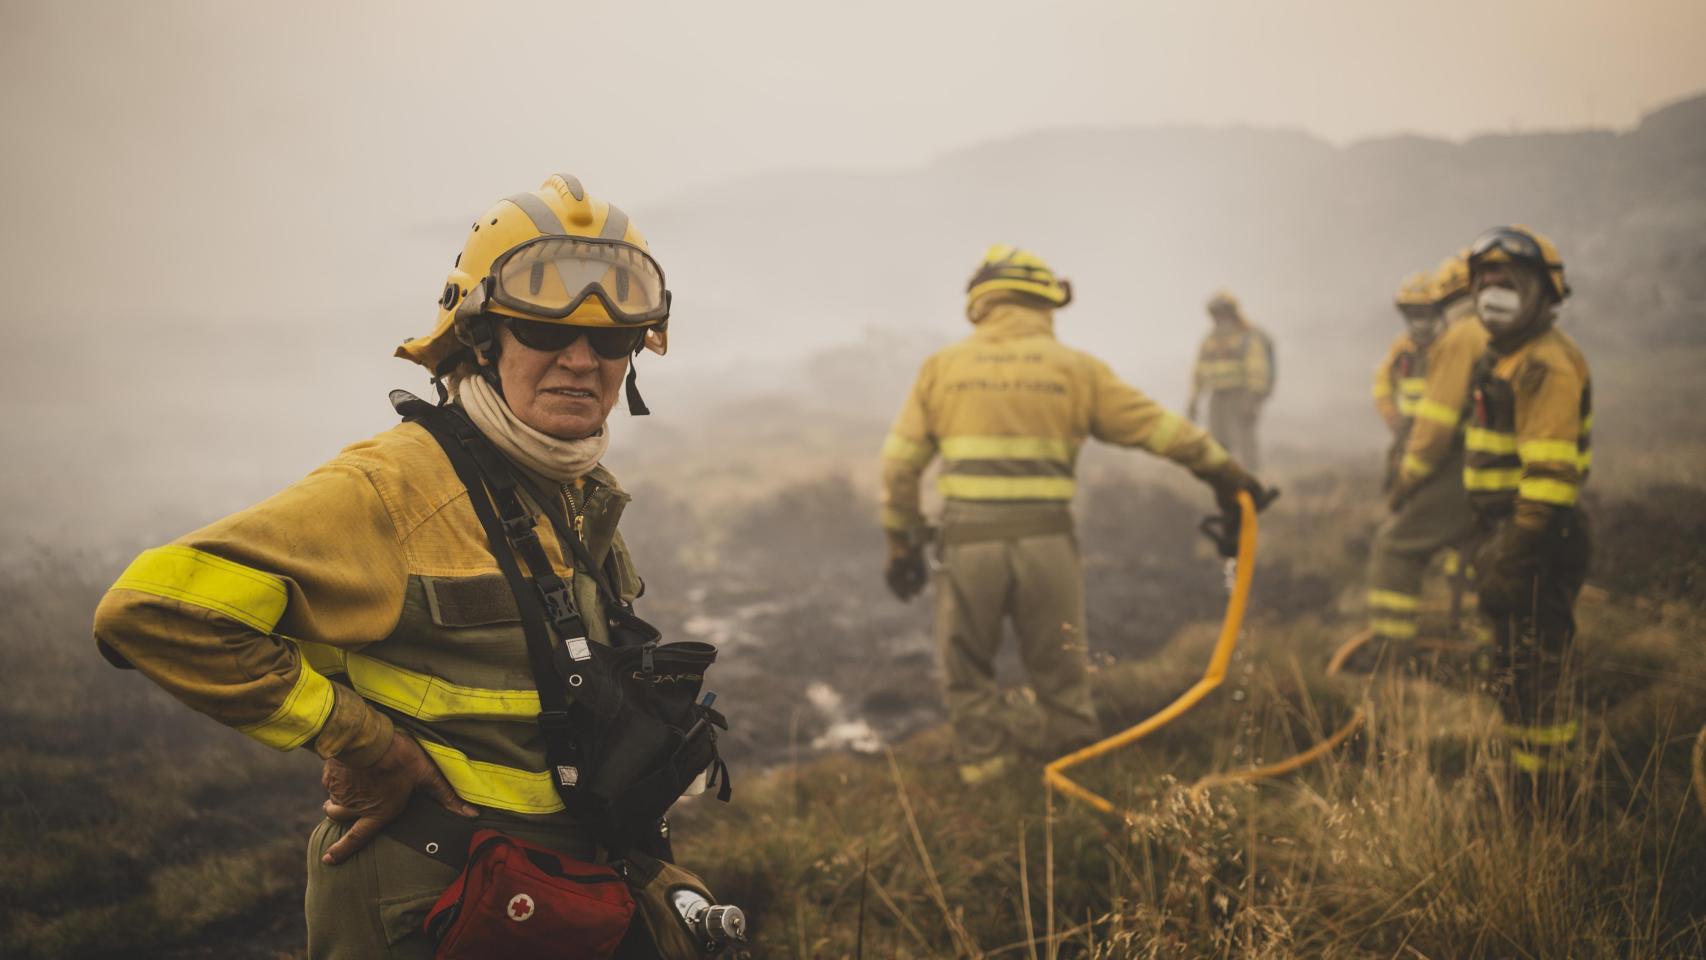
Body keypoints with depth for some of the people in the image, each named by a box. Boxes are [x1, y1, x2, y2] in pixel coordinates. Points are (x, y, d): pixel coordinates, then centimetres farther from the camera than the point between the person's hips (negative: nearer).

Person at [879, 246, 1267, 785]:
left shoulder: (942, 367, 9)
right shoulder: (1073, 368, 6)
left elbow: (900, 464, 8)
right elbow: (1160, 428, 9)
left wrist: (902, 543, 16)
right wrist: (1227, 475, 19)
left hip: (969, 539, 0)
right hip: (1046, 539, 0)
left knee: (967, 674, 16)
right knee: (1061, 673, 15)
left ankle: (983, 769, 18)